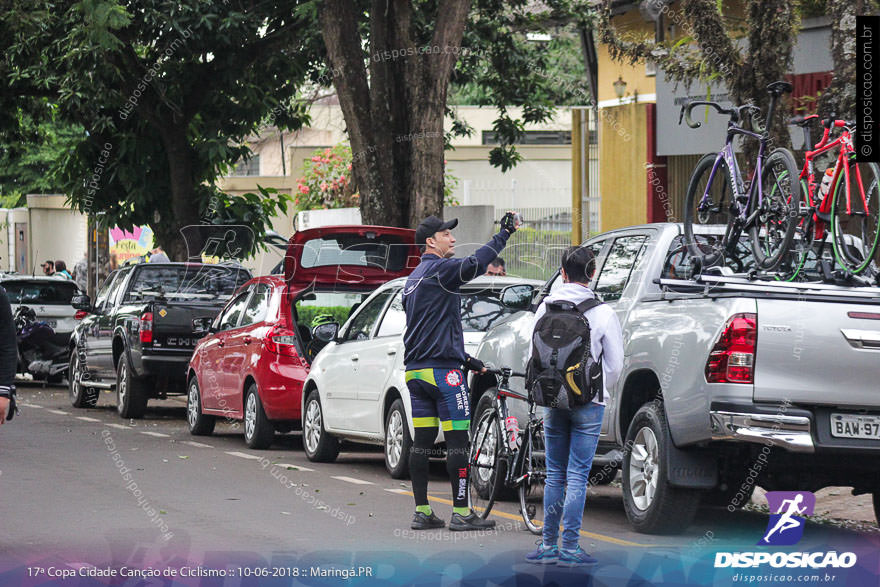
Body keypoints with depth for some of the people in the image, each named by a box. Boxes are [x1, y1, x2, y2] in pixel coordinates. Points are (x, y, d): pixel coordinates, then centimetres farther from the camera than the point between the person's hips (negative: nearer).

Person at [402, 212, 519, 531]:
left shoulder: (413, 279, 20)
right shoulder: (438, 270, -9)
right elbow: (473, 265, -30)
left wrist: (463, 358, 26)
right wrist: (504, 234, -25)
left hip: (415, 370, 9)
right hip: (443, 371, -9)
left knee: (422, 441, 8)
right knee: (457, 441, -6)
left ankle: (422, 511, 9)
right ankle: (461, 512, -7)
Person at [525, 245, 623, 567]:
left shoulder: (546, 307, 0)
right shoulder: (603, 313, -8)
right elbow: (615, 364, -2)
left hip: (553, 402, 3)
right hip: (588, 403, -3)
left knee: (555, 476, 12)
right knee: (577, 477, -1)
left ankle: (548, 544, 12)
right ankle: (569, 548, -2)